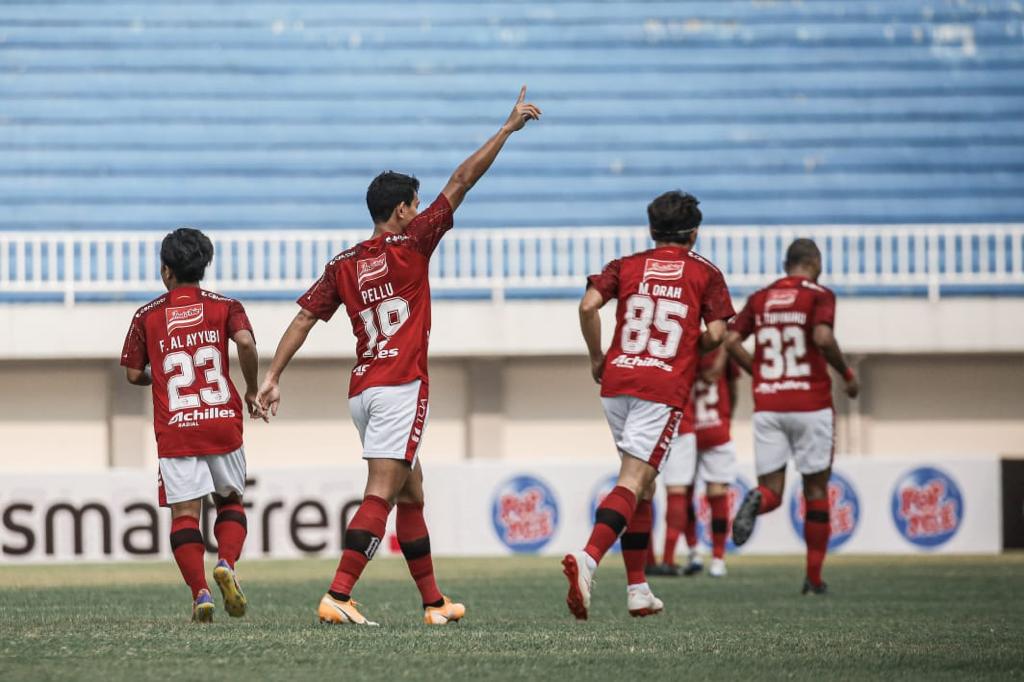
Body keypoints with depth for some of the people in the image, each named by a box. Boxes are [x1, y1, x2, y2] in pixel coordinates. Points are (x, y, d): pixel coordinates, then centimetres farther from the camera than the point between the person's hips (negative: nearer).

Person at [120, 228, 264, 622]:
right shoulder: (224, 307, 5)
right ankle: (226, 564, -9)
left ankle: (200, 593, -15)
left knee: (185, 512, 0)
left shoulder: (147, 316, 7)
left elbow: (134, 374, 7)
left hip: (175, 430, -1)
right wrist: (251, 391, -1)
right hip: (223, 423, 1)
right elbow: (245, 342, -14)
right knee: (231, 501, 17)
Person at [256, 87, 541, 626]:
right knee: (380, 496, -13)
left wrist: (272, 378, 4)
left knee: (411, 494, 16)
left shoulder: (342, 265, 11)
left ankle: (434, 601, 21)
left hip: (362, 389, 7)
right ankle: (338, 597, -24)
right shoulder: (409, 246, -4)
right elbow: (462, 182, -2)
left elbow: (303, 319, 5)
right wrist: (509, 127, 3)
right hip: (400, 385, -7)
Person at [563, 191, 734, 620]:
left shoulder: (627, 266, 13)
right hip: (664, 389, -4)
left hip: (617, 380, 4)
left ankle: (637, 588, 17)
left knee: (642, 482, 18)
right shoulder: (706, 275, 8)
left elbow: (588, 305, -3)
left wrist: (596, 357, 9)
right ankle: (587, 559, -37)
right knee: (633, 483, -12)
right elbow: (715, 334, -2)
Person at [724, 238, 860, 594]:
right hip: (810, 404, -3)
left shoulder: (759, 299, 11)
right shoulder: (818, 295, -4)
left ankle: (755, 500, -33)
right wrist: (847, 374, -5)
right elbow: (823, 338, -19)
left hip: (767, 406, 3)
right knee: (816, 489, 10)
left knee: (772, 491, 6)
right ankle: (814, 577, 11)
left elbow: (731, 341, 4)